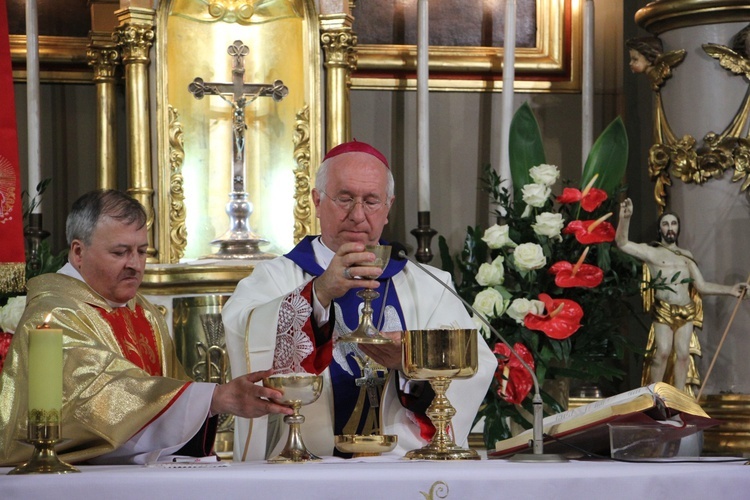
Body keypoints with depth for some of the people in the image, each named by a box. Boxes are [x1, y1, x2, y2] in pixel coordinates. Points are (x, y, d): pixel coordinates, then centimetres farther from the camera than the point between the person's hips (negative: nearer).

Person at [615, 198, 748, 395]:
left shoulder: (686, 256, 21)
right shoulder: (651, 252, 7)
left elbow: (702, 286, 21)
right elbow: (622, 243, -6)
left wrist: (730, 290, 11)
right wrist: (625, 218, -21)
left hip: (686, 312, 4)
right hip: (663, 311, -4)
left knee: (683, 354, -1)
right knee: (663, 352, -16)